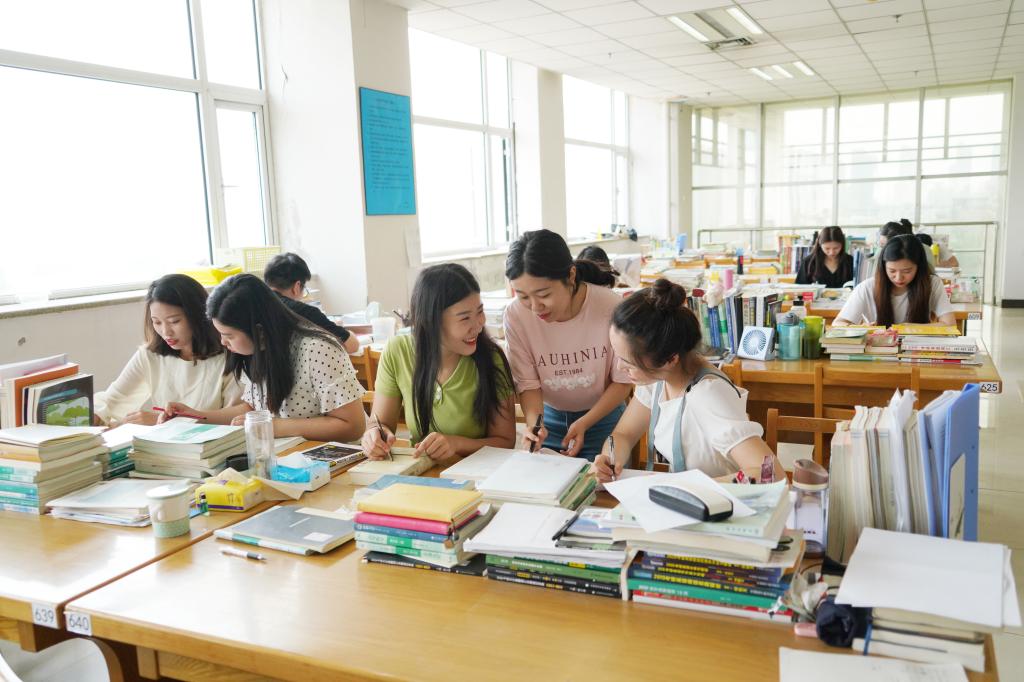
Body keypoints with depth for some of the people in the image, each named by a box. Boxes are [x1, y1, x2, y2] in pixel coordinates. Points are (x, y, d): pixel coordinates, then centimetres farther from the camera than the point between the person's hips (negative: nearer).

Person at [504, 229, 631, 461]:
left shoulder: (609, 307, -26)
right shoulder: (515, 314, -21)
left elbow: (622, 381, -13)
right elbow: (528, 383, -13)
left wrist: (584, 424, -22)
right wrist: (534, 422, -32)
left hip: (602, 416, -1)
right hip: (548, 418, 1)